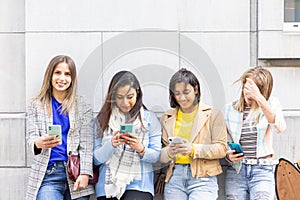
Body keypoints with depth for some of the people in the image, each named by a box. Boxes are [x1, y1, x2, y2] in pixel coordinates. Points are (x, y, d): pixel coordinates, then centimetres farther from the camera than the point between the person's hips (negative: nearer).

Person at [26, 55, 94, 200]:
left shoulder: (82, 106, 8)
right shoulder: (36, 105, 10)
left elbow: (87, 143, 3)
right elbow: (31, 137, 3)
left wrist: (85, 173, -8)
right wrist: (39, 143, -21)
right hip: (48, 174, 0)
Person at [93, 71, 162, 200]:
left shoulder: (149, 118, 5)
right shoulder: (103, 119, 7)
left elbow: (156, 156, 3)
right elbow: (96, 159, 2)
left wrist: (141, 149, -16)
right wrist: (111, 144, -15)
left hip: (138, 185, -1)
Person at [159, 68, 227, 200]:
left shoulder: (213, 114, 5)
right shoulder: (168, 118, 14)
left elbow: (221, 149, -3)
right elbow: (161, 155, 10)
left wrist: (193, 149, -16)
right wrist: (169, 152, -13)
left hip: (202, 177, -3)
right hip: (175, 176, 3)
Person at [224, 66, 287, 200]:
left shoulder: (271, 104, 4)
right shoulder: (230, 109, 9)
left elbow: (280, 127, -17)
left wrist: (259, 98, -22)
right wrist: (228, 155, -9)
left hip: (262, 170, -2)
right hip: (235, 170, 2)